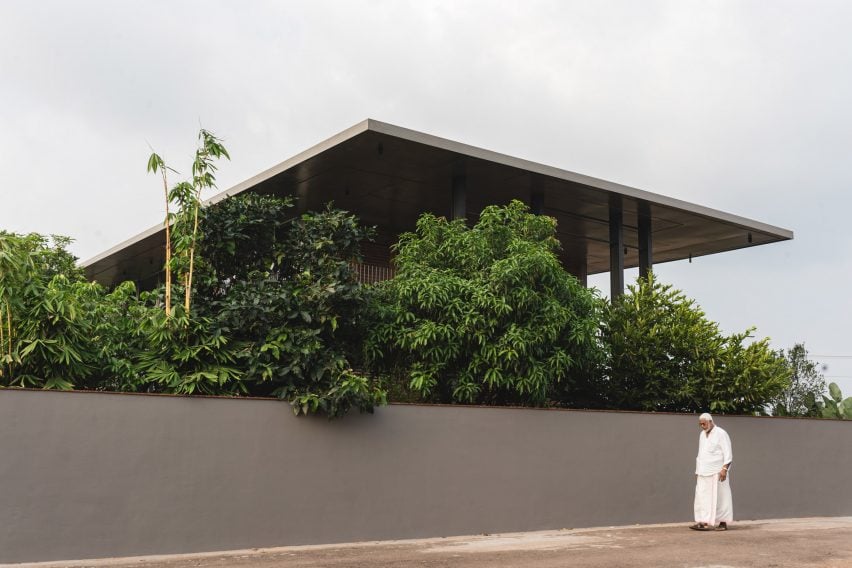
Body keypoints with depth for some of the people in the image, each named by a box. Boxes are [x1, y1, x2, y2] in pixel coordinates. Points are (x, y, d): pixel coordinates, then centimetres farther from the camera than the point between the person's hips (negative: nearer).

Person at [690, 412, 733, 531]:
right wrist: (697, 471, 15)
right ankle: (703, 522, -3)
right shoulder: (702, 434, 14)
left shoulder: (721, 433, -8)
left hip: (717, 472, -7)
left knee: (719, 497, -2)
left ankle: (723, 523, 5)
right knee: (702, 496, -2)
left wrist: (724, 469, -21)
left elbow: (728, 453, -12)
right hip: (704, 472, 7)